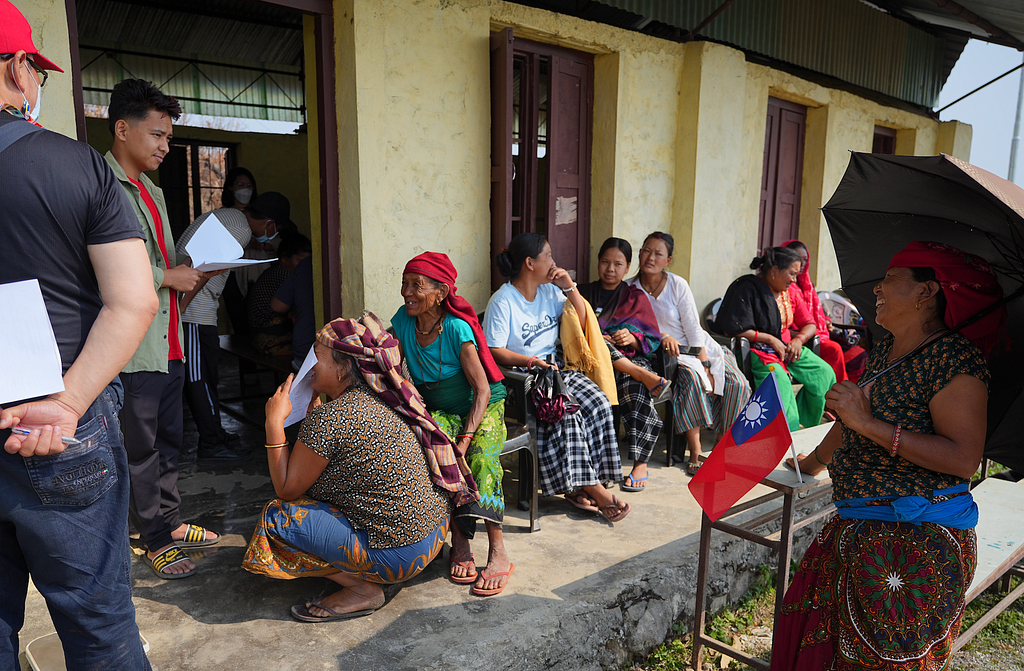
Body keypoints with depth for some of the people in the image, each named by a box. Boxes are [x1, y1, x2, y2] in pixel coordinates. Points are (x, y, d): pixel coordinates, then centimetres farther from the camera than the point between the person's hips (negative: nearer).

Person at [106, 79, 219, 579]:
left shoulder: (152, 192, 19)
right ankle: (157, 541, 16)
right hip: (132, 347, -9)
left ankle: (170, 520, 31)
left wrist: (194, 273, 7)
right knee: (141, 448, 3)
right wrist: (168, 276, -15)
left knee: (169, 440, 17)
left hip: (168, 341, 9)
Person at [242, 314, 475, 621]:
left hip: (400, 554, -10)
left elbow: (287, 489, -6)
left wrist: (274, 421, -3)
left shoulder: (328, 418, -19)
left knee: (276, 518, -3)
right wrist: (312, 403, 16)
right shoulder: (381, 401, 6)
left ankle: (362, 589, 0)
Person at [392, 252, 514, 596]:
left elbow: (482, 390, -23)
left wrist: (465, 440, -33)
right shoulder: (402, 321, -8)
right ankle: (459, 543, -19)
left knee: (482, 455, -31)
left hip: (483, 406, -3)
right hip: (436, 410, 4)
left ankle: (497, 552, -22)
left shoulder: (457, 328, -23)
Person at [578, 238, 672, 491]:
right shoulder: (584, 294, 16)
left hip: (633, 359, -1)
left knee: (635, 387, -34)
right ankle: (650, 378, -35)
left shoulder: (636, 297, 16)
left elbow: (653, 339, 10)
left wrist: (632, 339, -11)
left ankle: (640, 464, -33)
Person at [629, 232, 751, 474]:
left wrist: (705, 366, -14)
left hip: (697, 346, 2)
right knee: (691, 377, -34)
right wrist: (661, 336, -16)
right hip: (663, 353, -2)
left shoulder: (678, 285, -4)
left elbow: (693, 328, -7)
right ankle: (695, 452, -27)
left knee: (737, 383, -18)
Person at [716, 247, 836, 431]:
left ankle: (803, 425, 0)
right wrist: (770, 339, -14)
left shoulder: (790, 292, 13)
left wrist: (799, 339, -5)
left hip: (787, 347, 8)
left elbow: (810, 324, 18)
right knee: (779, 378, -36)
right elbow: (734, 329, -17)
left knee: (824, 373, -11)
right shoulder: (747, 290, -11)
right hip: (758, 350, -7)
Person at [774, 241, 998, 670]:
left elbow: (964, 458, -23)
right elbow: (851, 420, 24)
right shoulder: (884, 350, 11)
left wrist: (870, 425, -24)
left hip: (918, 539, -8)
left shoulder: (954, 358, -15)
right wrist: (812, 463, 34)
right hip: (858, 530, 8)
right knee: (815, 629, 13)